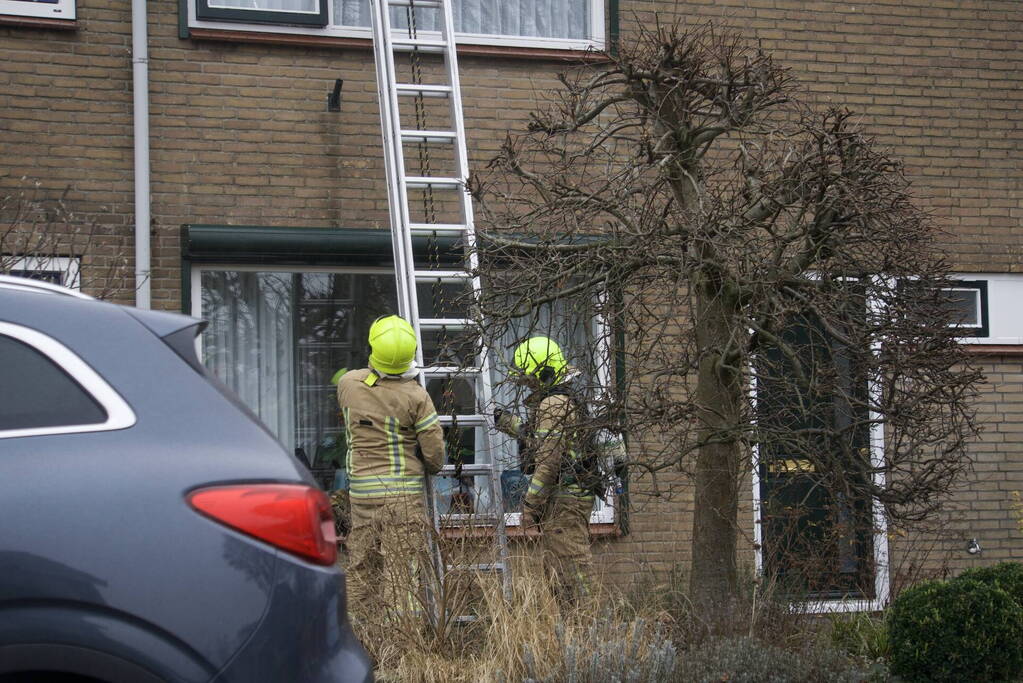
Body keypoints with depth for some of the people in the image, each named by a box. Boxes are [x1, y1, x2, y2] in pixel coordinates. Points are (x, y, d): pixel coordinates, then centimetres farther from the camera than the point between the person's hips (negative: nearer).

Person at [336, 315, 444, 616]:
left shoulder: (347, 383, -2)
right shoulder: (415, 396, -13)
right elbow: (434, 448, -8)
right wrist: (432, 468, 12)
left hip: (361, 487, 3)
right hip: (403, 491, -3)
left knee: (362, 566, 14)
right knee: (402, 567, 0)